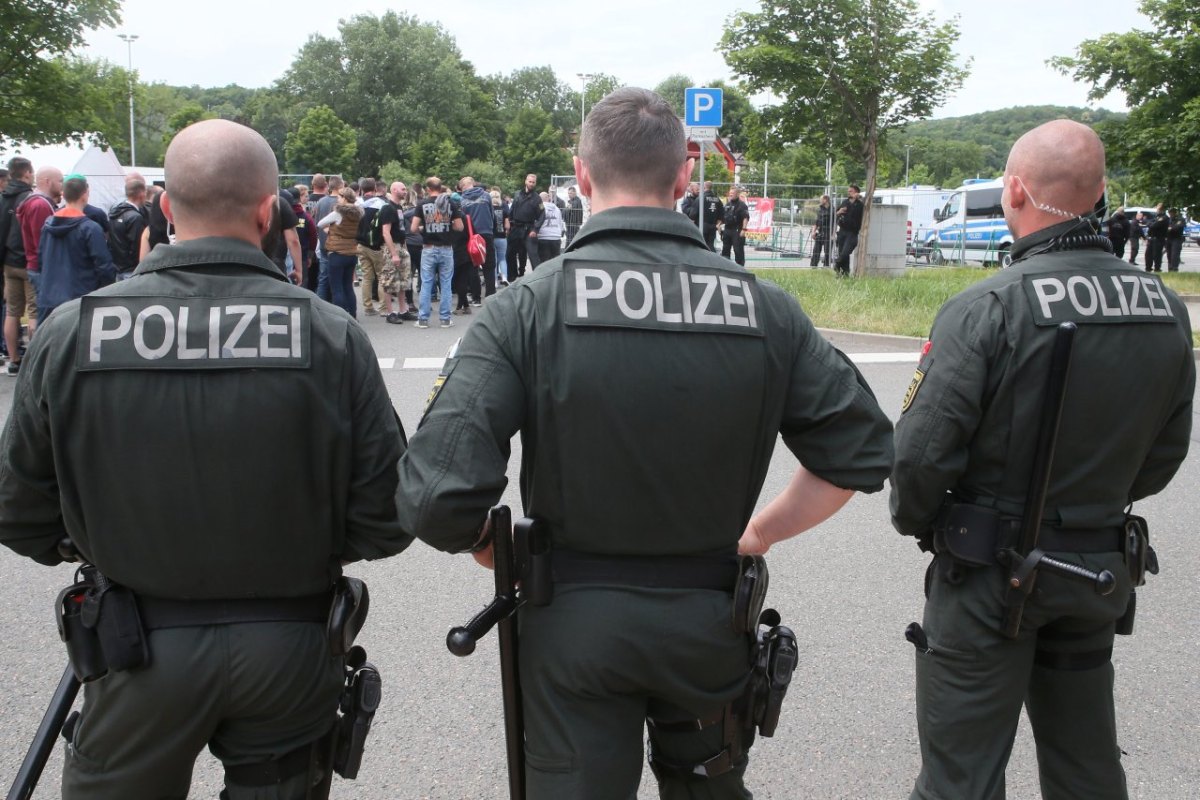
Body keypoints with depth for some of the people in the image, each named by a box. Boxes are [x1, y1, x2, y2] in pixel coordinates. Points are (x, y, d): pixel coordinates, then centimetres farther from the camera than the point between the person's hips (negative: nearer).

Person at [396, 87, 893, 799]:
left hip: (573, 625, -2)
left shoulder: (527, 307, -15)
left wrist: (488, 547, -2)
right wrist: (758, 536, 8)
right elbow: (861, 454, -3)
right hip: (710, 621, 3)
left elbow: (440, 495, -23)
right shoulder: (766, 308, -8)